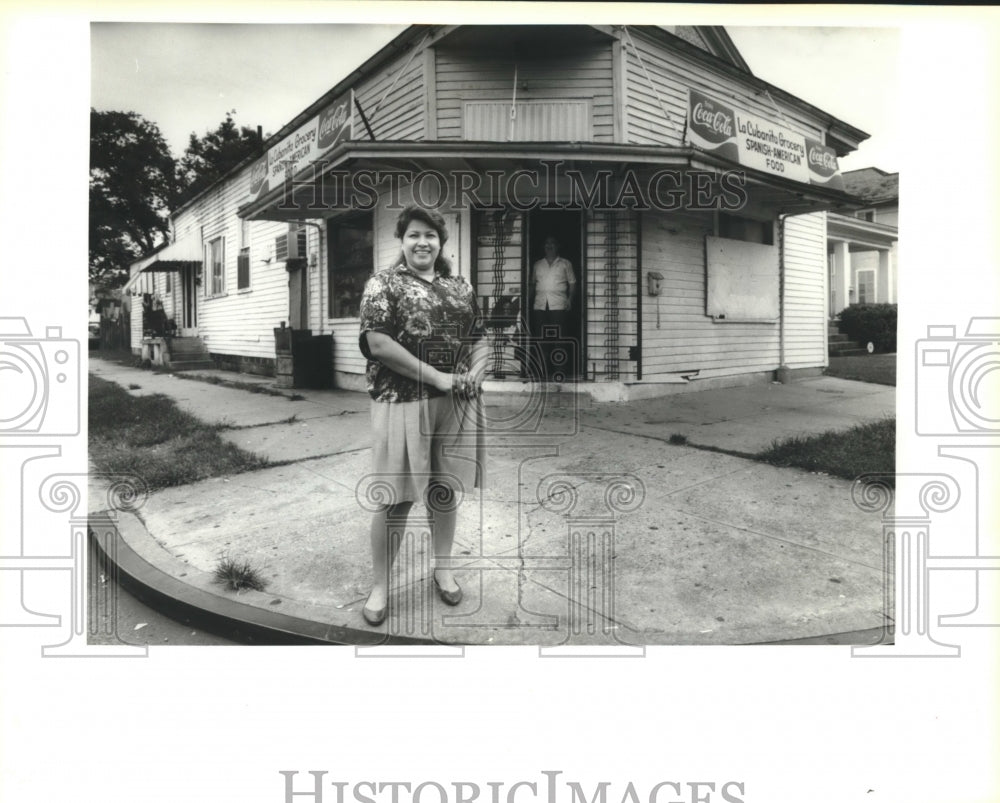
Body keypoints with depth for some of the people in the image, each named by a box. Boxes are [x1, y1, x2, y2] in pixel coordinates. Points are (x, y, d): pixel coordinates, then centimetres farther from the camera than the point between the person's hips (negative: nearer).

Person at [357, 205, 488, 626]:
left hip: (457, 402, 5)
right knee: (396, 495, 0)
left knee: (447, 488, 13)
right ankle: (380, 585, 15)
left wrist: (475, 373, -4)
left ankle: (443, 568, 31)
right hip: (403, 401, -4)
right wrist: (437, 377, -16)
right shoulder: (383, 283, -1)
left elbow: (478, 338, 18)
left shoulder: (460, 287, 15)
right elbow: (378, 343, -13)